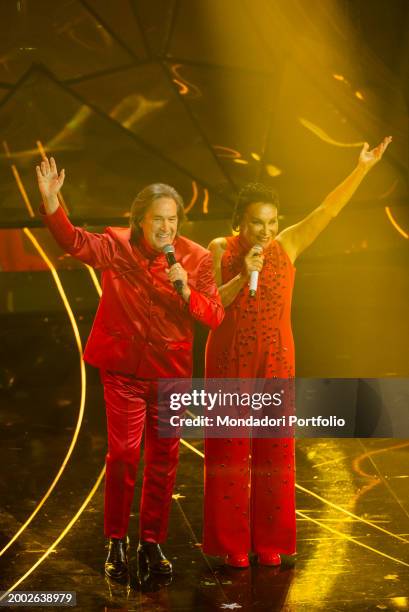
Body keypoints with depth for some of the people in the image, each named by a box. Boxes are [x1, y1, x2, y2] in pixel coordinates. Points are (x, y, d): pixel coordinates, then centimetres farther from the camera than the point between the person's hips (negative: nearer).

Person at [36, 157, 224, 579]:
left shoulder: (196, 259, -5)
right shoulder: (117, 247, -6)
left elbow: (215, 316, -7)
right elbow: (73, 241, -20)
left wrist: (185, 290, -24)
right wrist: (50, 200, -34)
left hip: (170, 370, 1)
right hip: (124, 368, -1)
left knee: (163, 459, 8)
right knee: (123, 455, -2)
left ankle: (151, 544, 21)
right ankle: (116, 543, 14)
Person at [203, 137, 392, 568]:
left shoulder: (286, 246, 0)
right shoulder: (221, 250, -3)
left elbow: (328, 210, -4)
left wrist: (363, 168, -10)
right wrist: (243, 277, -22)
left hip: (275, 362, 1)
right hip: (229, 362, -1)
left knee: (274, 449, 5)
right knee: (230, 448, 2)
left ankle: (269, 542, 14)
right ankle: (233, 543, 11)